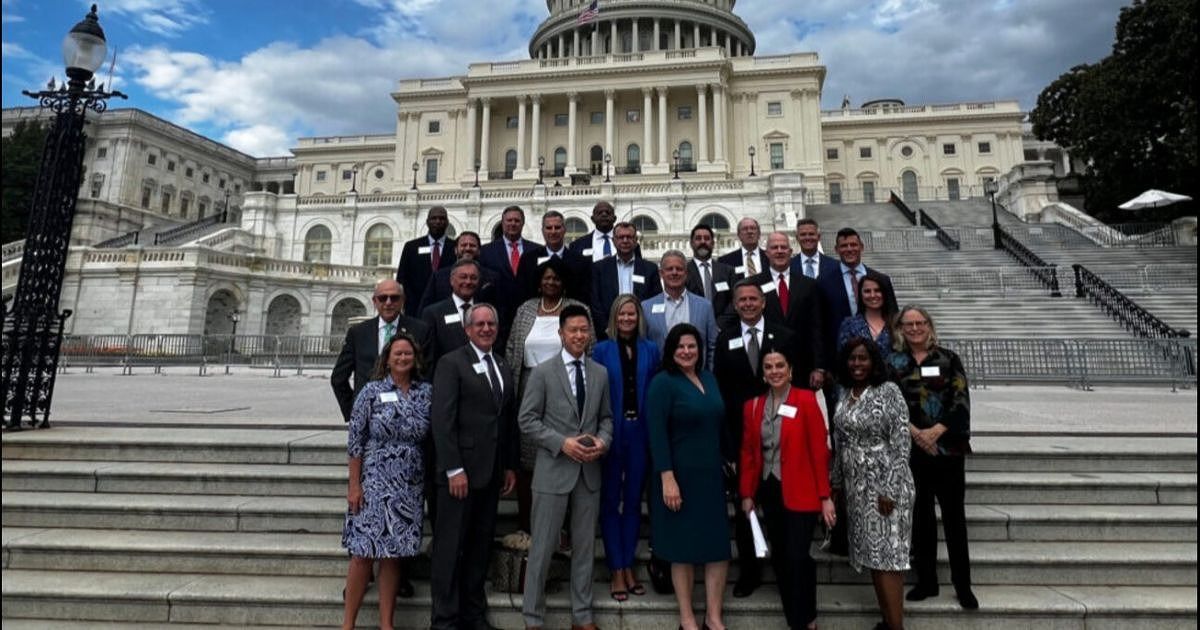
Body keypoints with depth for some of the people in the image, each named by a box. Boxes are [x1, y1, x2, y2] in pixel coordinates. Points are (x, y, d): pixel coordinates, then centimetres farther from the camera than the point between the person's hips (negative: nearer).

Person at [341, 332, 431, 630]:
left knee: (394, 555, 10)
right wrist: (354, 485, -7)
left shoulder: (426, 392, 3)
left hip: (410, 486, 3)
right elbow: (355, 440, -4)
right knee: (363, 553, 0)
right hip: (374, 483, -2)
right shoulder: (372, 391, -4)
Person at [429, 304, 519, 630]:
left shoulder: (503, 368, 14)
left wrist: (510, 466, 11)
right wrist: (454, 469, -16)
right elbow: (442, 420, -12)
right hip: (460, 470, -6)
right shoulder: (451, 363, -6)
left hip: (492, 473, 6)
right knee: (450, 548, 3)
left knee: (480, 547, 13)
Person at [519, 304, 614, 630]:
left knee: (585, 547, 14)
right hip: (554, 470, -4)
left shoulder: (601, 373, 8)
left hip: (589, 471, 4)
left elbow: (606, 417, 12)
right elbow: (527, 421, -7)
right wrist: (562, 443, -17)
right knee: (542, 547, 5)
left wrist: (603, 440, -8)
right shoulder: (543, 371, -4)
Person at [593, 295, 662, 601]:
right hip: (610, 432, -2)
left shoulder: (651, 350, 5)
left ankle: (628, 566, 25)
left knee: (633, 500, 12)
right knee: (610, 501, 7)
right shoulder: (602, 350, -1)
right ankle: (616, 571, 18)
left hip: (640, 433, 2)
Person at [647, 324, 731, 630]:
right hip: (680, 476, -6)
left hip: (711, 475, 6)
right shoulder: (663, 383, -11)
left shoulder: (709, 378, 9)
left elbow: (717, 424, 14)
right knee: (683, 548, 7)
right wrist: (667, 479, -20)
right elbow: (657, 435, -16)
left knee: (720, 546, 7)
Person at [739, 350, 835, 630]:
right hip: (769, 491, 5)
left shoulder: (806, 400, -8)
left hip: (800, 493, -5)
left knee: (797, 556, -7)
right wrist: (747, 493, 5)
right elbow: (748, 452, 8)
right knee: (779, 557, 11)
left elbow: (819, 450, -9)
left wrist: (825, 496, -10)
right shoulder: (753, 406, 5)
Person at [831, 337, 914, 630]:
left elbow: (901, 443, -14)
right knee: (871, 554, 12)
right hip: (856, 485, 7)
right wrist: (836, 479, 14)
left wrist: (890, 489, -17)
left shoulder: (889, 391, -11)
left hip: (884, 484, -6)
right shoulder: (845, 393, 8)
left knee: (888, 555, -3)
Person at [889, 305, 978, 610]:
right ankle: (926, 581, 21)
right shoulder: (892, 362, 5)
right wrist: (914, 432, -14)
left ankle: (963, 584, 16)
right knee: (921, 515, 10)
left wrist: (936, 431, -15)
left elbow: (961, 400, -4)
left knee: (954, 515, 3)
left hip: (948, 447, -1)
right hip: (911, 449, 1)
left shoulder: (948, 359, 3)